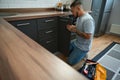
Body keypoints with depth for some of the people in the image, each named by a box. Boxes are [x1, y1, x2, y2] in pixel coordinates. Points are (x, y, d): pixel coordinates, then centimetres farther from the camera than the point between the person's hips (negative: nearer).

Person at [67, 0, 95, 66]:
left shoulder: (88, 19, -27)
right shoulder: (79, 17, 2)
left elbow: (88, 36, -30)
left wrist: (75, 30, -23)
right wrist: (72, 27, -5)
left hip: (83, 47, -9)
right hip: (76, 43, 9)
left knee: (70, 62, -6)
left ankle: (83, 54, 13)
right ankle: (80, 53, 24)